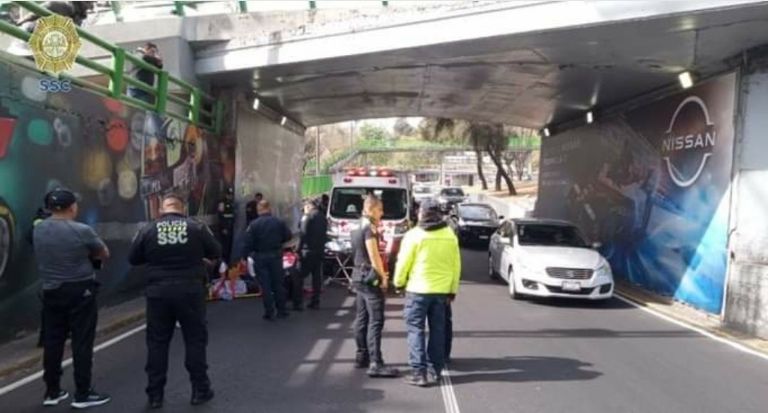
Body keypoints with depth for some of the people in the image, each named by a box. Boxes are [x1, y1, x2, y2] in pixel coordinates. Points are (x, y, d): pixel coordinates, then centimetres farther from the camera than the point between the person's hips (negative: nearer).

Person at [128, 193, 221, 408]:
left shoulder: (147, 230, -2)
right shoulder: (197, 227, -4)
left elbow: (133, 259, 8)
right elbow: (216, 252, 5)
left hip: (158, 292, 1)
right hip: (190, 291, -1)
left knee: (157, 342, 11)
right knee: (195, 339, 10)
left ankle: (155, 394, 17)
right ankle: (200, 389, 17)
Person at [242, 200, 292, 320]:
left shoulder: (254, 225, -10)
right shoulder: (279, 222, -3)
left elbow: (248, 243, -13)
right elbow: (288, 236, 4)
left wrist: (245, 257, -6)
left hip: (260, 257, -2)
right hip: (276, 256, 2)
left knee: (265, 285, 3)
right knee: (278, 283, 12)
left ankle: (269, 313, 4)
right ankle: (281, 311, 17)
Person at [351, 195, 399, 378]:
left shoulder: (359, 229, 15)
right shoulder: (369, 229, -14)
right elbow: (374, 257, -17)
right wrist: (383, 277, -8)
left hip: (359, 277, 10)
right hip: (370, 278, -10)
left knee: (361, 319, 13)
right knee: (375, 321, -11)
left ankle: (361, 357, 20)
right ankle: (375, 364, -15)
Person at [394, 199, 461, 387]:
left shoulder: (414, 235, -11)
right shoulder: (450, 235, 4)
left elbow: (403, 263, -9)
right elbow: (456, 265, 6)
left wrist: (398, 283, 7)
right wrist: (453, 290, 14)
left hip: (418, 289, -4)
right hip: (442, 290, 5)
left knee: (416, 329, 2)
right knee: (437, 329, 15)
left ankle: (419, 372, -1)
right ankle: (435, 368, 22)